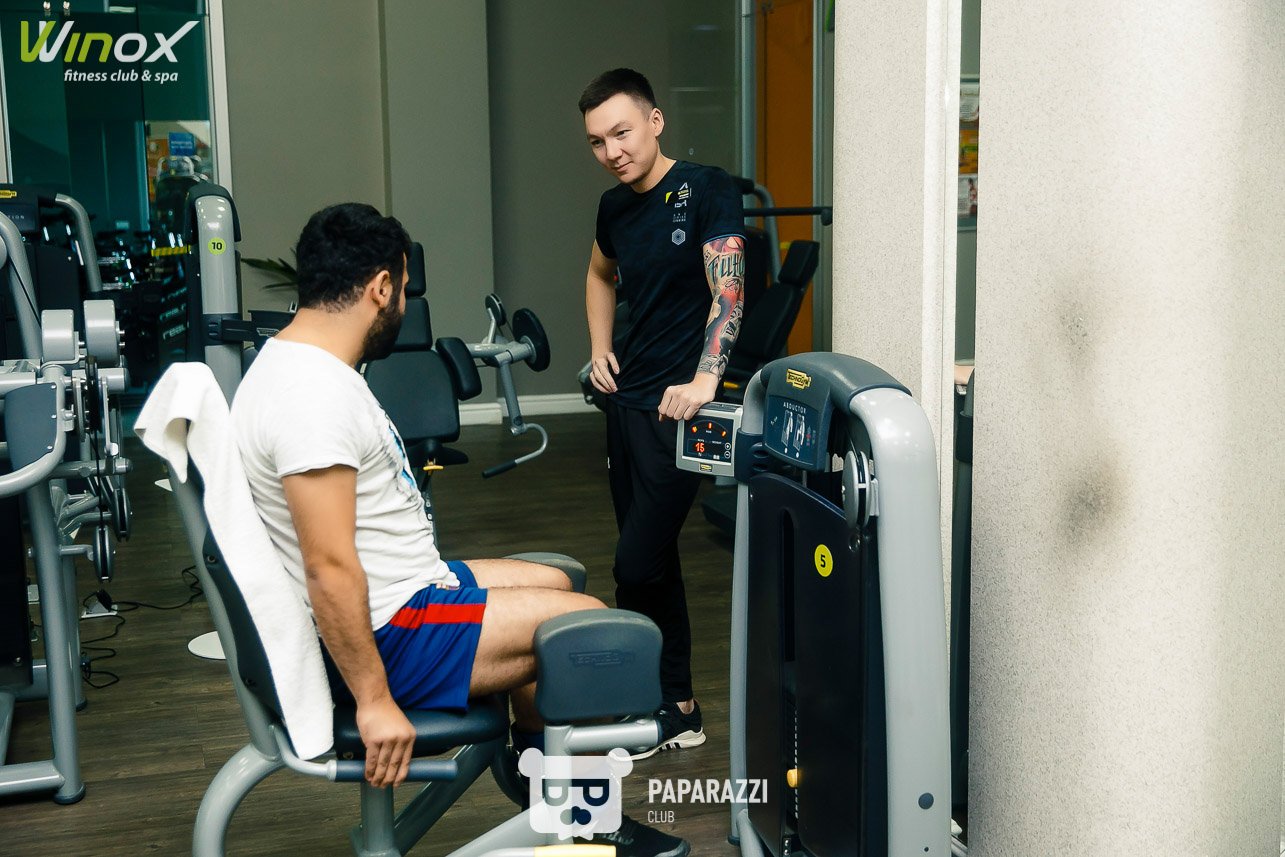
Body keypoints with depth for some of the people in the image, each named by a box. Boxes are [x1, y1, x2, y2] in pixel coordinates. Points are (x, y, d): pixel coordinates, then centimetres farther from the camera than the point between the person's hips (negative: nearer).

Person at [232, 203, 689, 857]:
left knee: (553, 583, 22)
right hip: (388, 634, -11)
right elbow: (330, 569, -29)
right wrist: (373, 700, -24)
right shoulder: (315, 397, -26)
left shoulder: (295, 364, 9)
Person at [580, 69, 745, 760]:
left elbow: (727, 289, -20)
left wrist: (704, 379, -32)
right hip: (626, 396, 8)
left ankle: (671, 707, 9)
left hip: (678, 404, -8)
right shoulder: (615, 207, 11)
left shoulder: (705, 190, -10)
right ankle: (672, 708, 24)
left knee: (638, 565, -9)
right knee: (650, 561, 13)